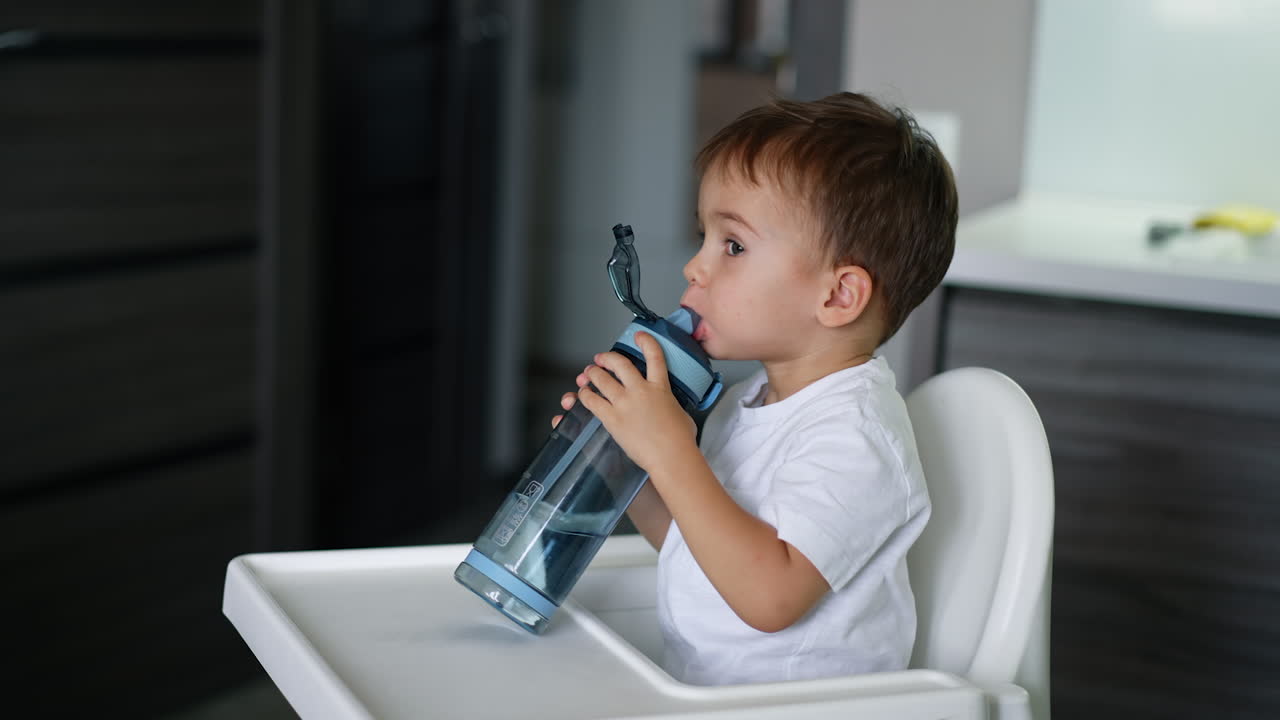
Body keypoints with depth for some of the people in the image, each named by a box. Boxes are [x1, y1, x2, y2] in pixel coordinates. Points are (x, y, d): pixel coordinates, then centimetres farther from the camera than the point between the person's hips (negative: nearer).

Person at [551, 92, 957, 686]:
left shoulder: (853, 435, -16)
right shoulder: (744, 404, 10)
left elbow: (769, 598, -25)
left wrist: (670, 454, -24)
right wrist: (625, 470, 5)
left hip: (795, 707, -8)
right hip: (699, 690, 8)